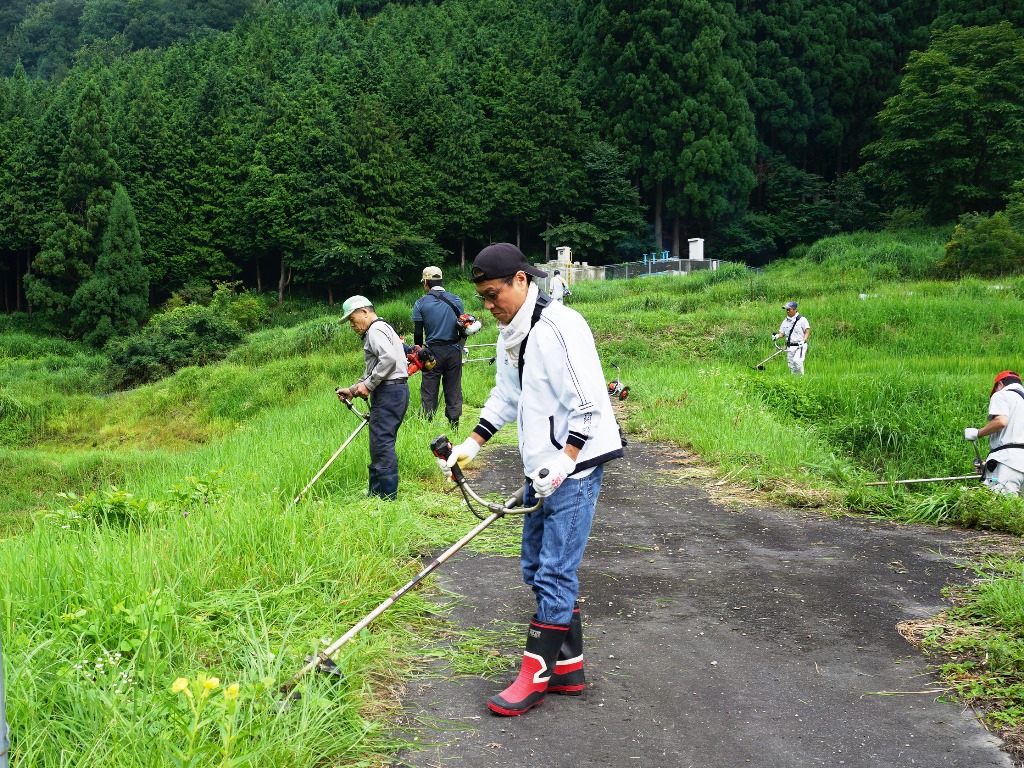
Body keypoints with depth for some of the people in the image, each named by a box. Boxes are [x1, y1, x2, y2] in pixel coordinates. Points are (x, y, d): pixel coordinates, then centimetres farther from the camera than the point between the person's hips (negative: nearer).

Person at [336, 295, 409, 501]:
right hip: (397, 390, 11)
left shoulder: (375, 331, -8)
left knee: (381, 443, -9)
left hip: (388, 391, -11)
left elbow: (389, 358, -24)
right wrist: (353, 390, 18)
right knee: (381, 444, 12)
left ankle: (387, 496, -7)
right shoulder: (383, 329, 26)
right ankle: (376, 494, 16)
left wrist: (368, 385, -16)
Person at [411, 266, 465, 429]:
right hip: (453, 351, 2)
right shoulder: (456, 300, 4)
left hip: (432, 351, -2)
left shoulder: (421, 303, -3)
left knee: (428, 393, 5)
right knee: (454, 391, 7)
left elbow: (418, 333, -3)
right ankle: (454, 426, 8)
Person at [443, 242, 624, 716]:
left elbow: (588, 403, -21)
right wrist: (472, 443, 12)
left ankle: (536, 675, 2)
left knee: (554, 572, -6)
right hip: (541, 469, 10)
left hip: (575, 467, -10)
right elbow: (505, 397, 21)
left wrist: (562, 463, -26)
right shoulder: (510, 334, 12)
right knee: (535, 567, 13)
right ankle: (569, 666, 23)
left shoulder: (559, 326, -18)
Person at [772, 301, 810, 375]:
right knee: (792, 366, 4)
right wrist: (777, 336, -7)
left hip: (800, 346, -6)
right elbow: (782, 333, 16)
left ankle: (802, 376, -11)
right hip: (789, 347, 6)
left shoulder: (802, 319, -3)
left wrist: (803, 341, -21)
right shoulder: (785, 321, 13)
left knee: (796, 360, -26)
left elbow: (807, 332, -5)